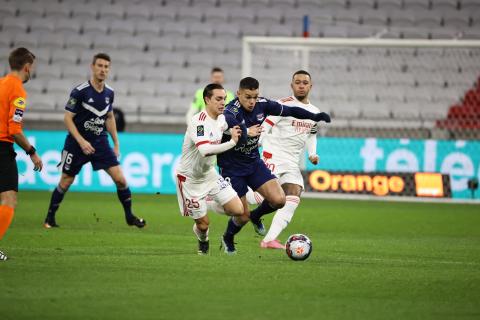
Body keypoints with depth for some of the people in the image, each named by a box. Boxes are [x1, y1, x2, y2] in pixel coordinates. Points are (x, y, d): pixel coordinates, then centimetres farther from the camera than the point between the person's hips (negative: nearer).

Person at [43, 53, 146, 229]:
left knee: (120, 178, -7)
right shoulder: (80, 91, -16)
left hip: (100, 142, 4)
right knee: (65, 182, 4)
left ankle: (129, 216, 9)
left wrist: (116, 144, 14)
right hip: (77, 142, -4)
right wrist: (81, 141, -22)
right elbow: (67, 118, -14)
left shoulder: (109, 93, 1)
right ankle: (50, 217, 22)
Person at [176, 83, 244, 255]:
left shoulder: (222, 119, -3)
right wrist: (232, 142, -36)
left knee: (238, 210, -6)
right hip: (190, 178, -7)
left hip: (209, 174, 7)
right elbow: (205, 150, -42)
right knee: (203, 223, 0)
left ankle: (211, 206, 22)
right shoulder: (199, 121, -27)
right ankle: (202, 239, 36)